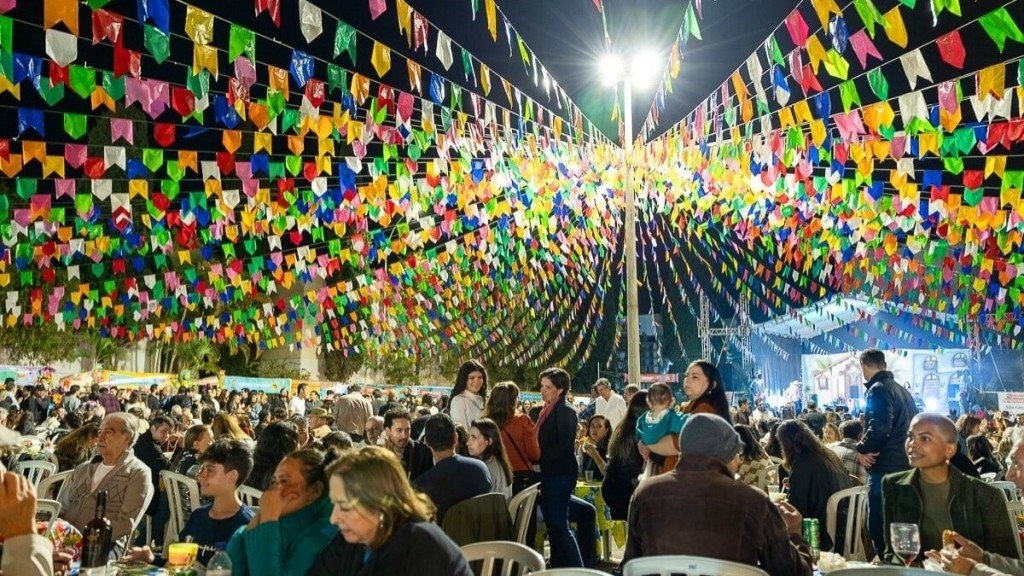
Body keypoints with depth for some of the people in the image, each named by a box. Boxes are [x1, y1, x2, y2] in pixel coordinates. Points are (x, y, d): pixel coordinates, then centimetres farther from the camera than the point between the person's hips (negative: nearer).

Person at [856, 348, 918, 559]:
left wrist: (862, 449, -10)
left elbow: (879, 427, -25)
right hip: (904, 464, 10)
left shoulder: (878, 390, -12)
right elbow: (911, 426, 23)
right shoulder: (903, 390, 17)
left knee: (879, 524, -6)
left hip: (885, 467, -10)